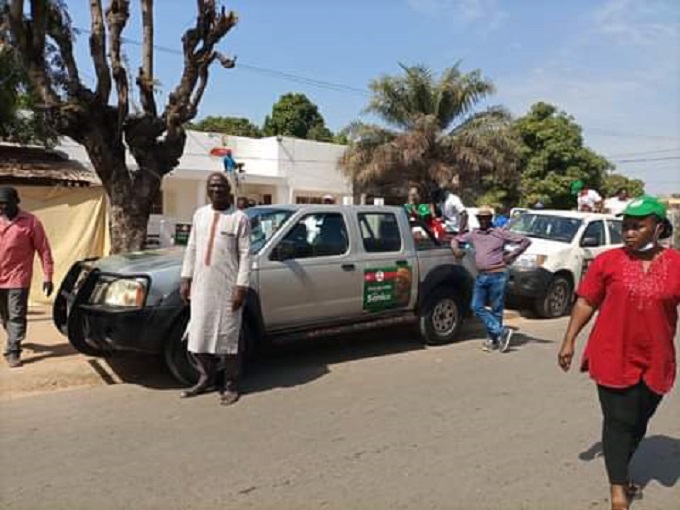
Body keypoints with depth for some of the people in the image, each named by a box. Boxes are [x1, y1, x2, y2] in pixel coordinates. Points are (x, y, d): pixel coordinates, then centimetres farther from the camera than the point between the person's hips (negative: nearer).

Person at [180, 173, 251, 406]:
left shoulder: (239, 218, -5)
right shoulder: (200, 214, 12)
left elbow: (245, 255, -9)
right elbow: (191, 249, 14)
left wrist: (241, 286, -15)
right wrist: (186, 279, 9)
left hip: (227, 287, -5)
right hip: (201, 286, 5)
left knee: (228, 337, 1)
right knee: (200, 335, 11)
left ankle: (230, 386, 11)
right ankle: (206, 379, 26)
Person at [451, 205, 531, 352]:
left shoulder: (500, 233, -2)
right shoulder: (473, 234, 11)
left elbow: (525, 241, -1)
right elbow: (456, 239, 25)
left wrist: (511, 256, -5)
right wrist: (456, 249, 4)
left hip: (497, 276, -5)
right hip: (481, 276, 5)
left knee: (496, 309, 2)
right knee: (477, 307, -2)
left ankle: (493, 338, 14)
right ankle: (502, 331, 4)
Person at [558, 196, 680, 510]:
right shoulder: (608, 261, -5)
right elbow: (586, 302, 0)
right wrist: (569, 341, -2)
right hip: (614, 358, -2)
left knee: (639, 422, 18)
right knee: (618, 422, 1)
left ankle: (623, 471, 41)